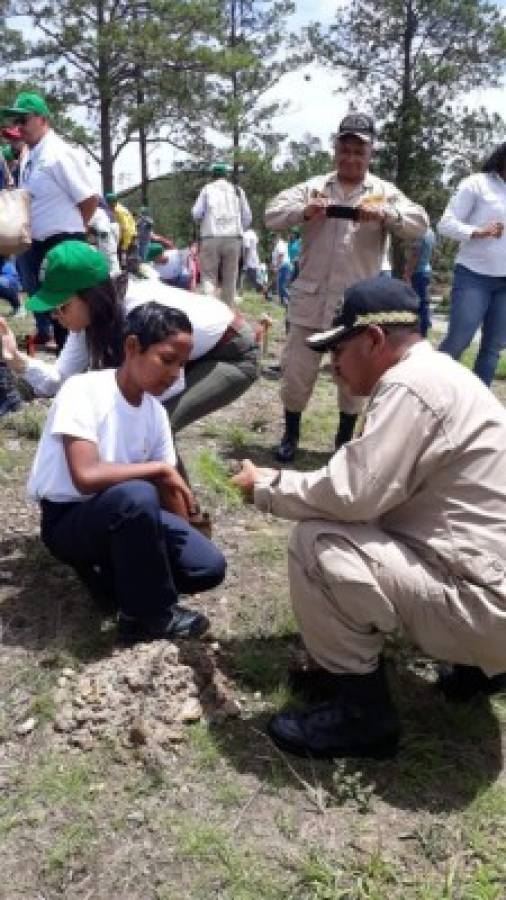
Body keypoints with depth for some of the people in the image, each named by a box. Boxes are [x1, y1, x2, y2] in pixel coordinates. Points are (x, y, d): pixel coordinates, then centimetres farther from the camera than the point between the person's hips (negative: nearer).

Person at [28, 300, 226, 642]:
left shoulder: (155, 411, -1)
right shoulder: (84, 390, -21)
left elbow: (168, 489, 5)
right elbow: (86, 477, -33)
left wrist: (187, 543, -2)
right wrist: (159, 468, -22)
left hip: (123, 515, 6)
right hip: (68, 520, -6)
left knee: (209, 567, -11)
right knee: (137, 495, -37)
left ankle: (109, 568, 9)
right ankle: (150, 616, -14)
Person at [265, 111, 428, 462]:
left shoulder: (385, 192, 4)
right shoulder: (313, 187, 7)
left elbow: (420, 223, -8)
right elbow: (272, 215, -3)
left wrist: (386, 214, -28)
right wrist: (304, 211, -24)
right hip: (311, 298, 1)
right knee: (297, 369, 4)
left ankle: (345, 440, 25)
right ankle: (291, 435, 23)